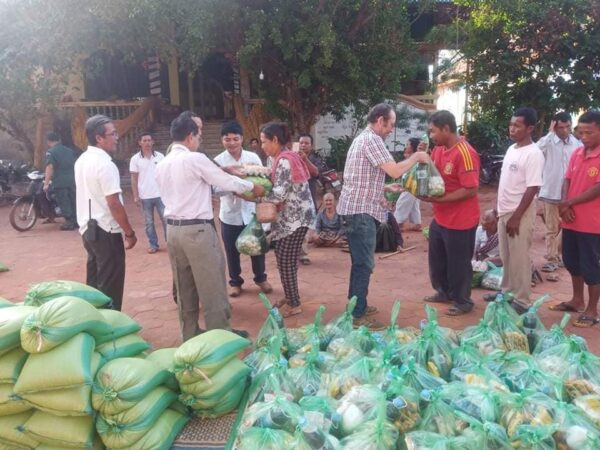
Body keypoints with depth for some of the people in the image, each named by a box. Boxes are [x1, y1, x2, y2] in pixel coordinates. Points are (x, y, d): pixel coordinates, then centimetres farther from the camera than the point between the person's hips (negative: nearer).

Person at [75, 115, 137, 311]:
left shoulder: (81, 161, 10)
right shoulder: (105, 164, -19)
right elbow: (114, 204, -21)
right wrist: (129, 232, -13)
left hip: (88, 229, 9)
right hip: (106, 232, -9)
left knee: (94, 283, 18)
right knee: (110, 286, 0)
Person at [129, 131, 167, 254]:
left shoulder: (160, 157, 0)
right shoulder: (135, 159, -1)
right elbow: (134, 179, 1)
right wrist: (135, 196, -3)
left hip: (160, 195, 0)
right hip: (145, 197, 0)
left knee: (166, 219, 4)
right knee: (149, 222, 9)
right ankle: (153, 244, 19)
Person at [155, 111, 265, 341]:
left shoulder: (162, 164, 9)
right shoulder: (195, 159, -13)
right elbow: (228, 182, -8)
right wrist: (253, 187, 8)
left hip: (173, 229, 8)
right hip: (197, 230, -8)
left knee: (184, 287, 15)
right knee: (212, 285, 4)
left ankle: (189, 334, 25)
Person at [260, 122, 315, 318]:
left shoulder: (284, 161, -18)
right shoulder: (285, 158, 14)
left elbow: (279, 194, -23)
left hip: (294, 218, -10)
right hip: (290, 216, 10)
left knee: (286, 261, -2)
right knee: (285, 259, 15)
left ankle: (294, 304, 10)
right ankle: (290, 297, 27)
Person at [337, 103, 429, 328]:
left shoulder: (362, 138, 18)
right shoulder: (372, 140, -14)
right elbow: (395, 171, -21)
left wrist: (380, 195, 20)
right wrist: (416, 157, -6)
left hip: (355, 208, 11)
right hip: (361, 211, -11)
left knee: (359, 261, 17)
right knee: (364, 263, -6)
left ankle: (356, 306, 27)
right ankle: (357, 315, 0)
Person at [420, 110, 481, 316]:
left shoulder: (465, 153, -22)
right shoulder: (438, 149, 4)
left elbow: (470, 190, -24)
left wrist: (438, 199, -25)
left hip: (460, 221, -9)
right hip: (439, 218, 9)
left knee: (458, 263, 7)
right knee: (437, 259, 22)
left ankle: (462, 301, 26)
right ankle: (444, 292, 42)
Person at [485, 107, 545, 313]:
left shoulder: (533, 154, -16)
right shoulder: (511, 149, 10)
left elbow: (532, 189, -19)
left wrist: (516, 217, -20)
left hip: (520, 215, -8)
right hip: (504, 212, 8)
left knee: (519, 259, 1)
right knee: (506, 257, 17)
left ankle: (521, 301, 11)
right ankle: (507, 292, 31)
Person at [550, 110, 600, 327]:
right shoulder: (576, 153, 7)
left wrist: (569, 203, -13)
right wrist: (564, 205, -7)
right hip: (571, 220, 7)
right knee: (572, 262, 18)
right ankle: (577, 300, 35)